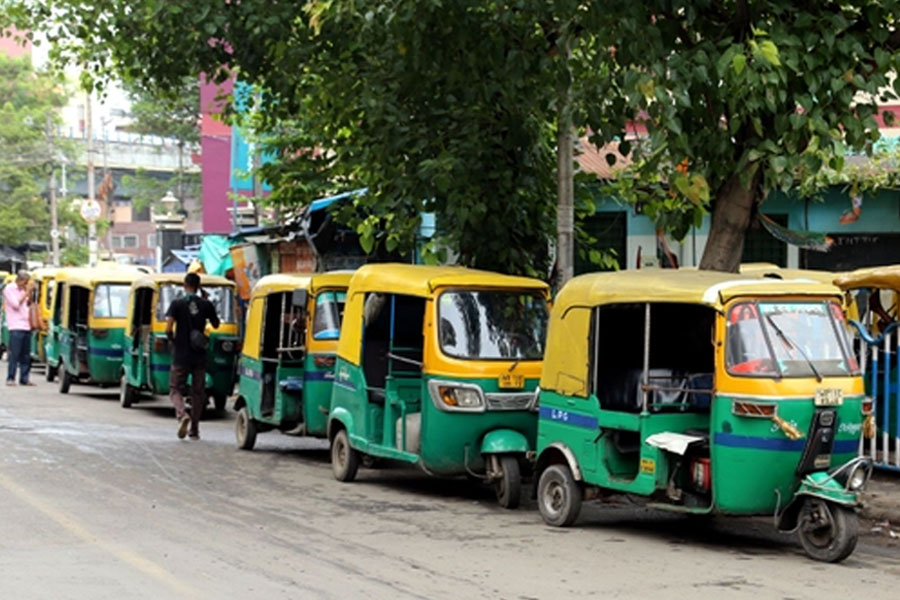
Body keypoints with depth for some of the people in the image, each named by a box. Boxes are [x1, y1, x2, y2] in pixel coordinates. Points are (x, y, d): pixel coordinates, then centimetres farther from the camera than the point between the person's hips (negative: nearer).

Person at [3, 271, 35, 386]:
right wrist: (26, 292, -8)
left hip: (26, 326, 7)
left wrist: (30, 292, 6)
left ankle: (24, 378, 9)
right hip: (15, 326, -7)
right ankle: (10, 378, -7)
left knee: (26, 355, 6)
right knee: (14, 354, -10)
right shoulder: (9, 289, -3)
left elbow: (28, 303, 17)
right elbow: (16, 304, -12)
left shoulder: (22, 290, 17)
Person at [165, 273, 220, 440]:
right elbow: (216, 325, 14)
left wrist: (173, 341, 6)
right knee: (198, 392, 12)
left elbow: (168, 328, -14)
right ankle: (194, 430, 14)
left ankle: (182, 415, -21)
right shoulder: (206, 304, 0)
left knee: (175, 389, 7)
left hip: (181, 356, -2)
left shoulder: (177, 304, -6)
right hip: (200, 356, 2)